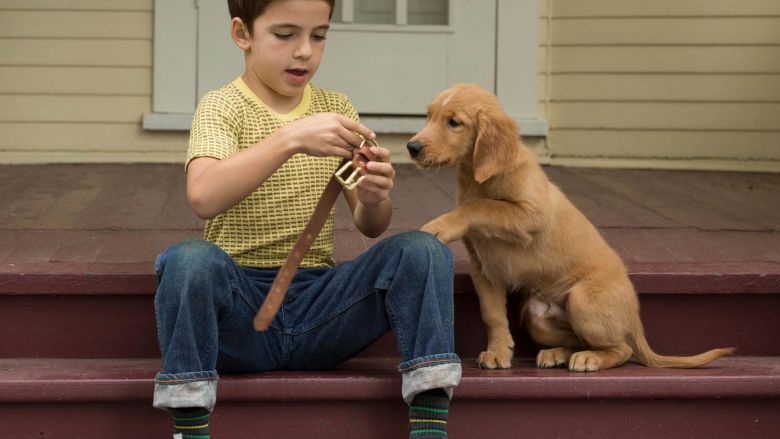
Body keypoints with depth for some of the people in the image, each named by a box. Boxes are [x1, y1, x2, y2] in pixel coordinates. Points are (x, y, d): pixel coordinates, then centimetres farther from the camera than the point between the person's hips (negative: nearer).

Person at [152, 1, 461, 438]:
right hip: (241, 308, -4)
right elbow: (204, 197, -24)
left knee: (423, 251, -18)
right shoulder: (222, 107, -3)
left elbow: (370, 226, 6)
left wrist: (374, 200, -18)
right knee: (188, 259, -35)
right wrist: (290, 138, -33)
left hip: (320, 302, 4)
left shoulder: (336, 109, 11)